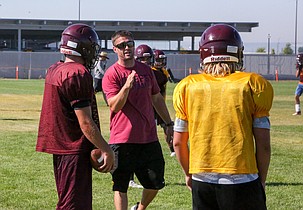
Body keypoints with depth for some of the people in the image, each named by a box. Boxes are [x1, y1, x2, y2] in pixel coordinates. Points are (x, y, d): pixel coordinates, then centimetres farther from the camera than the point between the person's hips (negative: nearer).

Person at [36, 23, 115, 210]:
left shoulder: (54, 70, 11)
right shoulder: (79, 74, -18)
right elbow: (85, 122, -19)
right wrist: (106, 150, -15)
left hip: (59, 145, 9)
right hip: (75, 149, -9)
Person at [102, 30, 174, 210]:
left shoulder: (146, 70, 10)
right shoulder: (112, 74, -7)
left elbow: (157, 99, 21)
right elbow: (115, 106, -18)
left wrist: (169, 123, 22)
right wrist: (127, 86, -30)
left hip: (149, 136, 5)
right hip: (123, 139, -5)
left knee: (156, 183, 10)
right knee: (120, 186, 2)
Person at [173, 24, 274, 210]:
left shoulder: (187, 87, 3)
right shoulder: (253, 85, -3)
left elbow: (179, 142, 9)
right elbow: (263, 144, -3)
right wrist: (261, 180, 11)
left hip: (201, 181, 3)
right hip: (242, 181, -3)